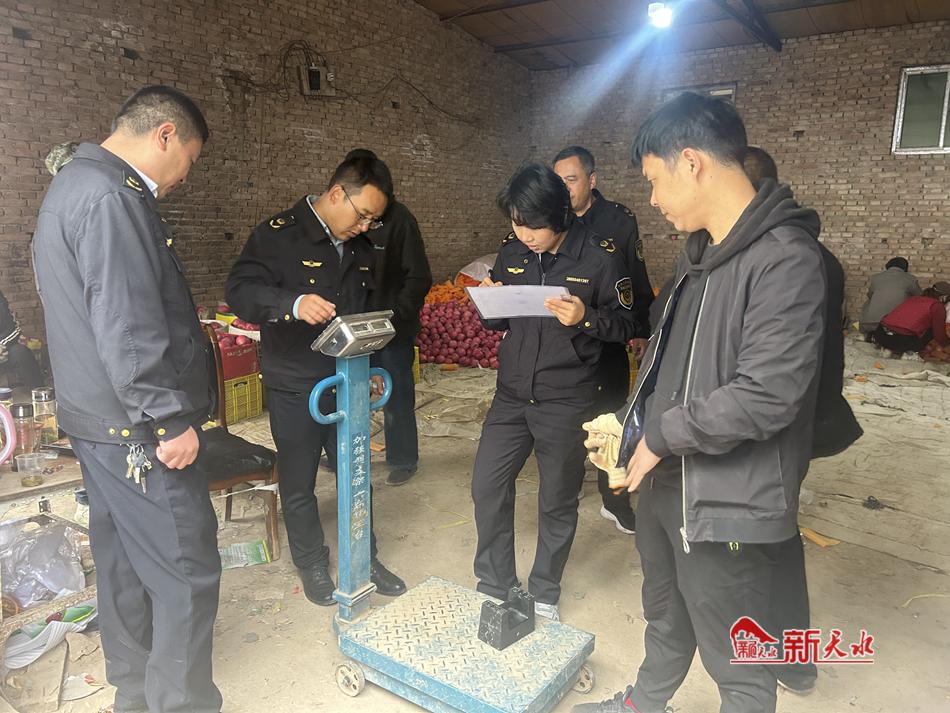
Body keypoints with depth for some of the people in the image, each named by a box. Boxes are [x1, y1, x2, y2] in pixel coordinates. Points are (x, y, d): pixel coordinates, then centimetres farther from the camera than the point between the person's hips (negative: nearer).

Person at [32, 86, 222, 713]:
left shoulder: (73, 184, 17)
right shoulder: (111, 199, -18)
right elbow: (127, 328, -25)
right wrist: (170, 419, -19)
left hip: (100, 421, 11)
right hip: (138, 431, -11)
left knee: (124, 561, 20)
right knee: (187, 572, -2)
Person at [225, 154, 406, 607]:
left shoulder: (361, 247, 8)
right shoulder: (278, 234, -12)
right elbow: (240, 292, -20)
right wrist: (294, 303, -38)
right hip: (294, 388, -5)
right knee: (299, 485, 10)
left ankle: (365, 558, 34)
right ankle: (312, 564, 31)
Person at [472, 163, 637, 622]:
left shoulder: (599, 258, -11)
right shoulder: (511, 252, 3)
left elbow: (628, 323, -5)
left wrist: (586, 317, -24)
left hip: (567, 401, -4)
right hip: (512, 394, 4)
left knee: (557, 501, 9)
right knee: (487, 486, 7)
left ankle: (544, 593, 32)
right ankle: (494, 587, 28)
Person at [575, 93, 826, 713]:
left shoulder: (785, 259, -21)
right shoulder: (703, 251, 9)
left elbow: (766, 396, -27)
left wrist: (663, 436, -16)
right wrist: (630, 423, 8)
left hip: (727, 503, -9)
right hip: (666, 483, 9)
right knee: (666, 619, 29)